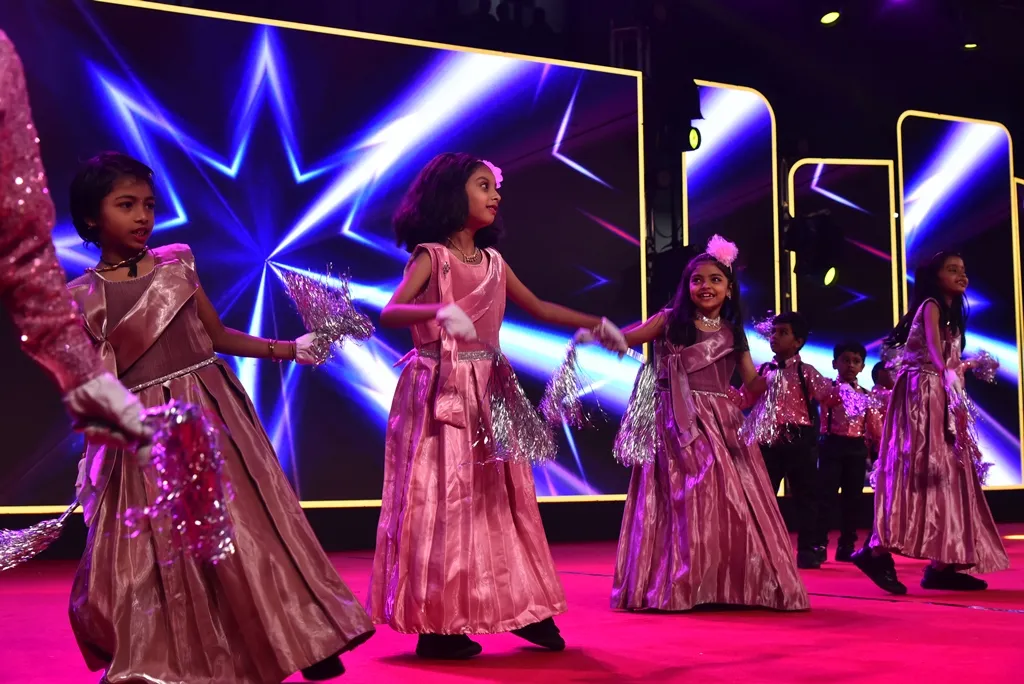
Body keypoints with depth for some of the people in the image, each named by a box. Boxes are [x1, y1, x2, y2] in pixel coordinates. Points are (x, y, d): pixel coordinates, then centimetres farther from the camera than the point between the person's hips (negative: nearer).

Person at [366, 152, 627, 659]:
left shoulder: (493, 261, 11)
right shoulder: (430, 256, -8)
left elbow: (538, 308, 23)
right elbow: (389, 313, -21)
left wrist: (595, 323, 21)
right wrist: (439, 311, -39)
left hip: (487, 392, 6)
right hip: (439, 392, -6)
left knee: (499, 497, 9)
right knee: (443, 498, -5)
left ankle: (520, 606, 17)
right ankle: (438, 624, 1)